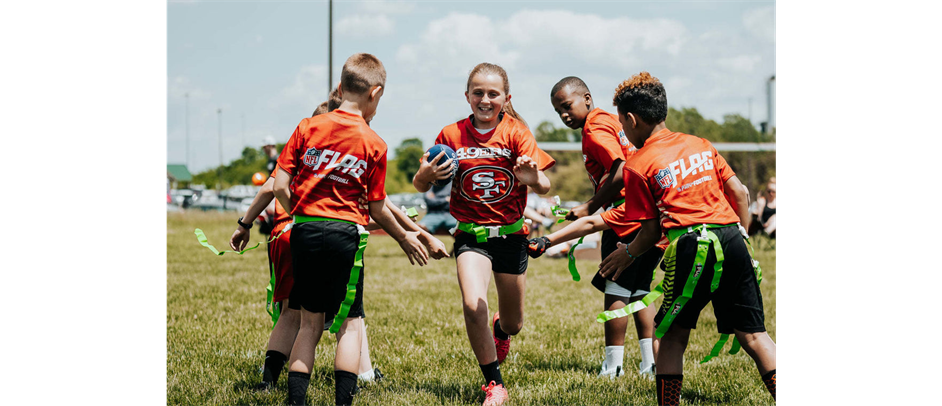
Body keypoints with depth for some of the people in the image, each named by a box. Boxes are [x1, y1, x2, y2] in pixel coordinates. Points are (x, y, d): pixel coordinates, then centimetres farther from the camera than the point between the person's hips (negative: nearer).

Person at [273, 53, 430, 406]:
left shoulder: (307, 128, 3)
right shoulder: (374, 144, -3)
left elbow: (280, 186, 0)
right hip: (346, 233, -3)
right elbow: (377, 210, 0)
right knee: (350, 323, 6)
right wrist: (404, 237, 17)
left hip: (304, 232, 3)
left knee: (310, 323, 11)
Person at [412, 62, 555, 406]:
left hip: (510, 235, 0)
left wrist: (533, 178, -42)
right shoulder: (452, 135, -4)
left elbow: (544, 187, -18)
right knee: (473, 306, -25)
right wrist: (426, 174, -21)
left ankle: (501, 329, 54)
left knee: (513, 323, 13)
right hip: (471, 235, 0)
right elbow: (420, 186, 3)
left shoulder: (515, 133, -9)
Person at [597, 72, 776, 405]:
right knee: (753, 334, 4)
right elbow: (738, 193, 15)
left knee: (672, 336, 10)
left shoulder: (637, 165, 3)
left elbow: (652, 231, 3)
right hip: (732, 237, 5)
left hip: (691, 247, -4)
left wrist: (628, 254, 22)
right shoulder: (701, 144, 17)